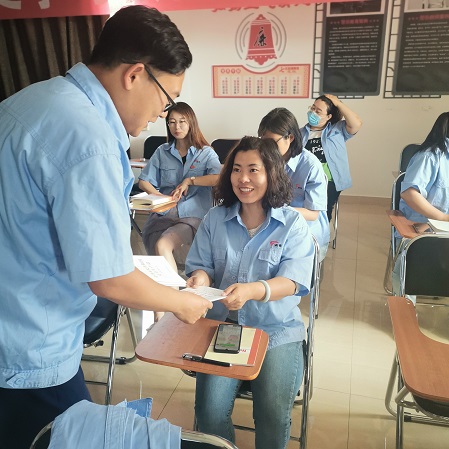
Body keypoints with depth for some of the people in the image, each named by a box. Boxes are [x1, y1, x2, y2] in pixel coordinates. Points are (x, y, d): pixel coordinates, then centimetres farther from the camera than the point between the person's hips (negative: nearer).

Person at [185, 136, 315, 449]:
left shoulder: (293, 223, -3)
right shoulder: (215, 219, 5)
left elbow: (292, 282, -13)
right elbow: (200, 266, 6)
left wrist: (252, 290, -33)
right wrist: (201, 279, -19)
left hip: (277, 330, -1)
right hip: (222, 324, 2)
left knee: (274, 414, -16)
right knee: (211, 410, -14)